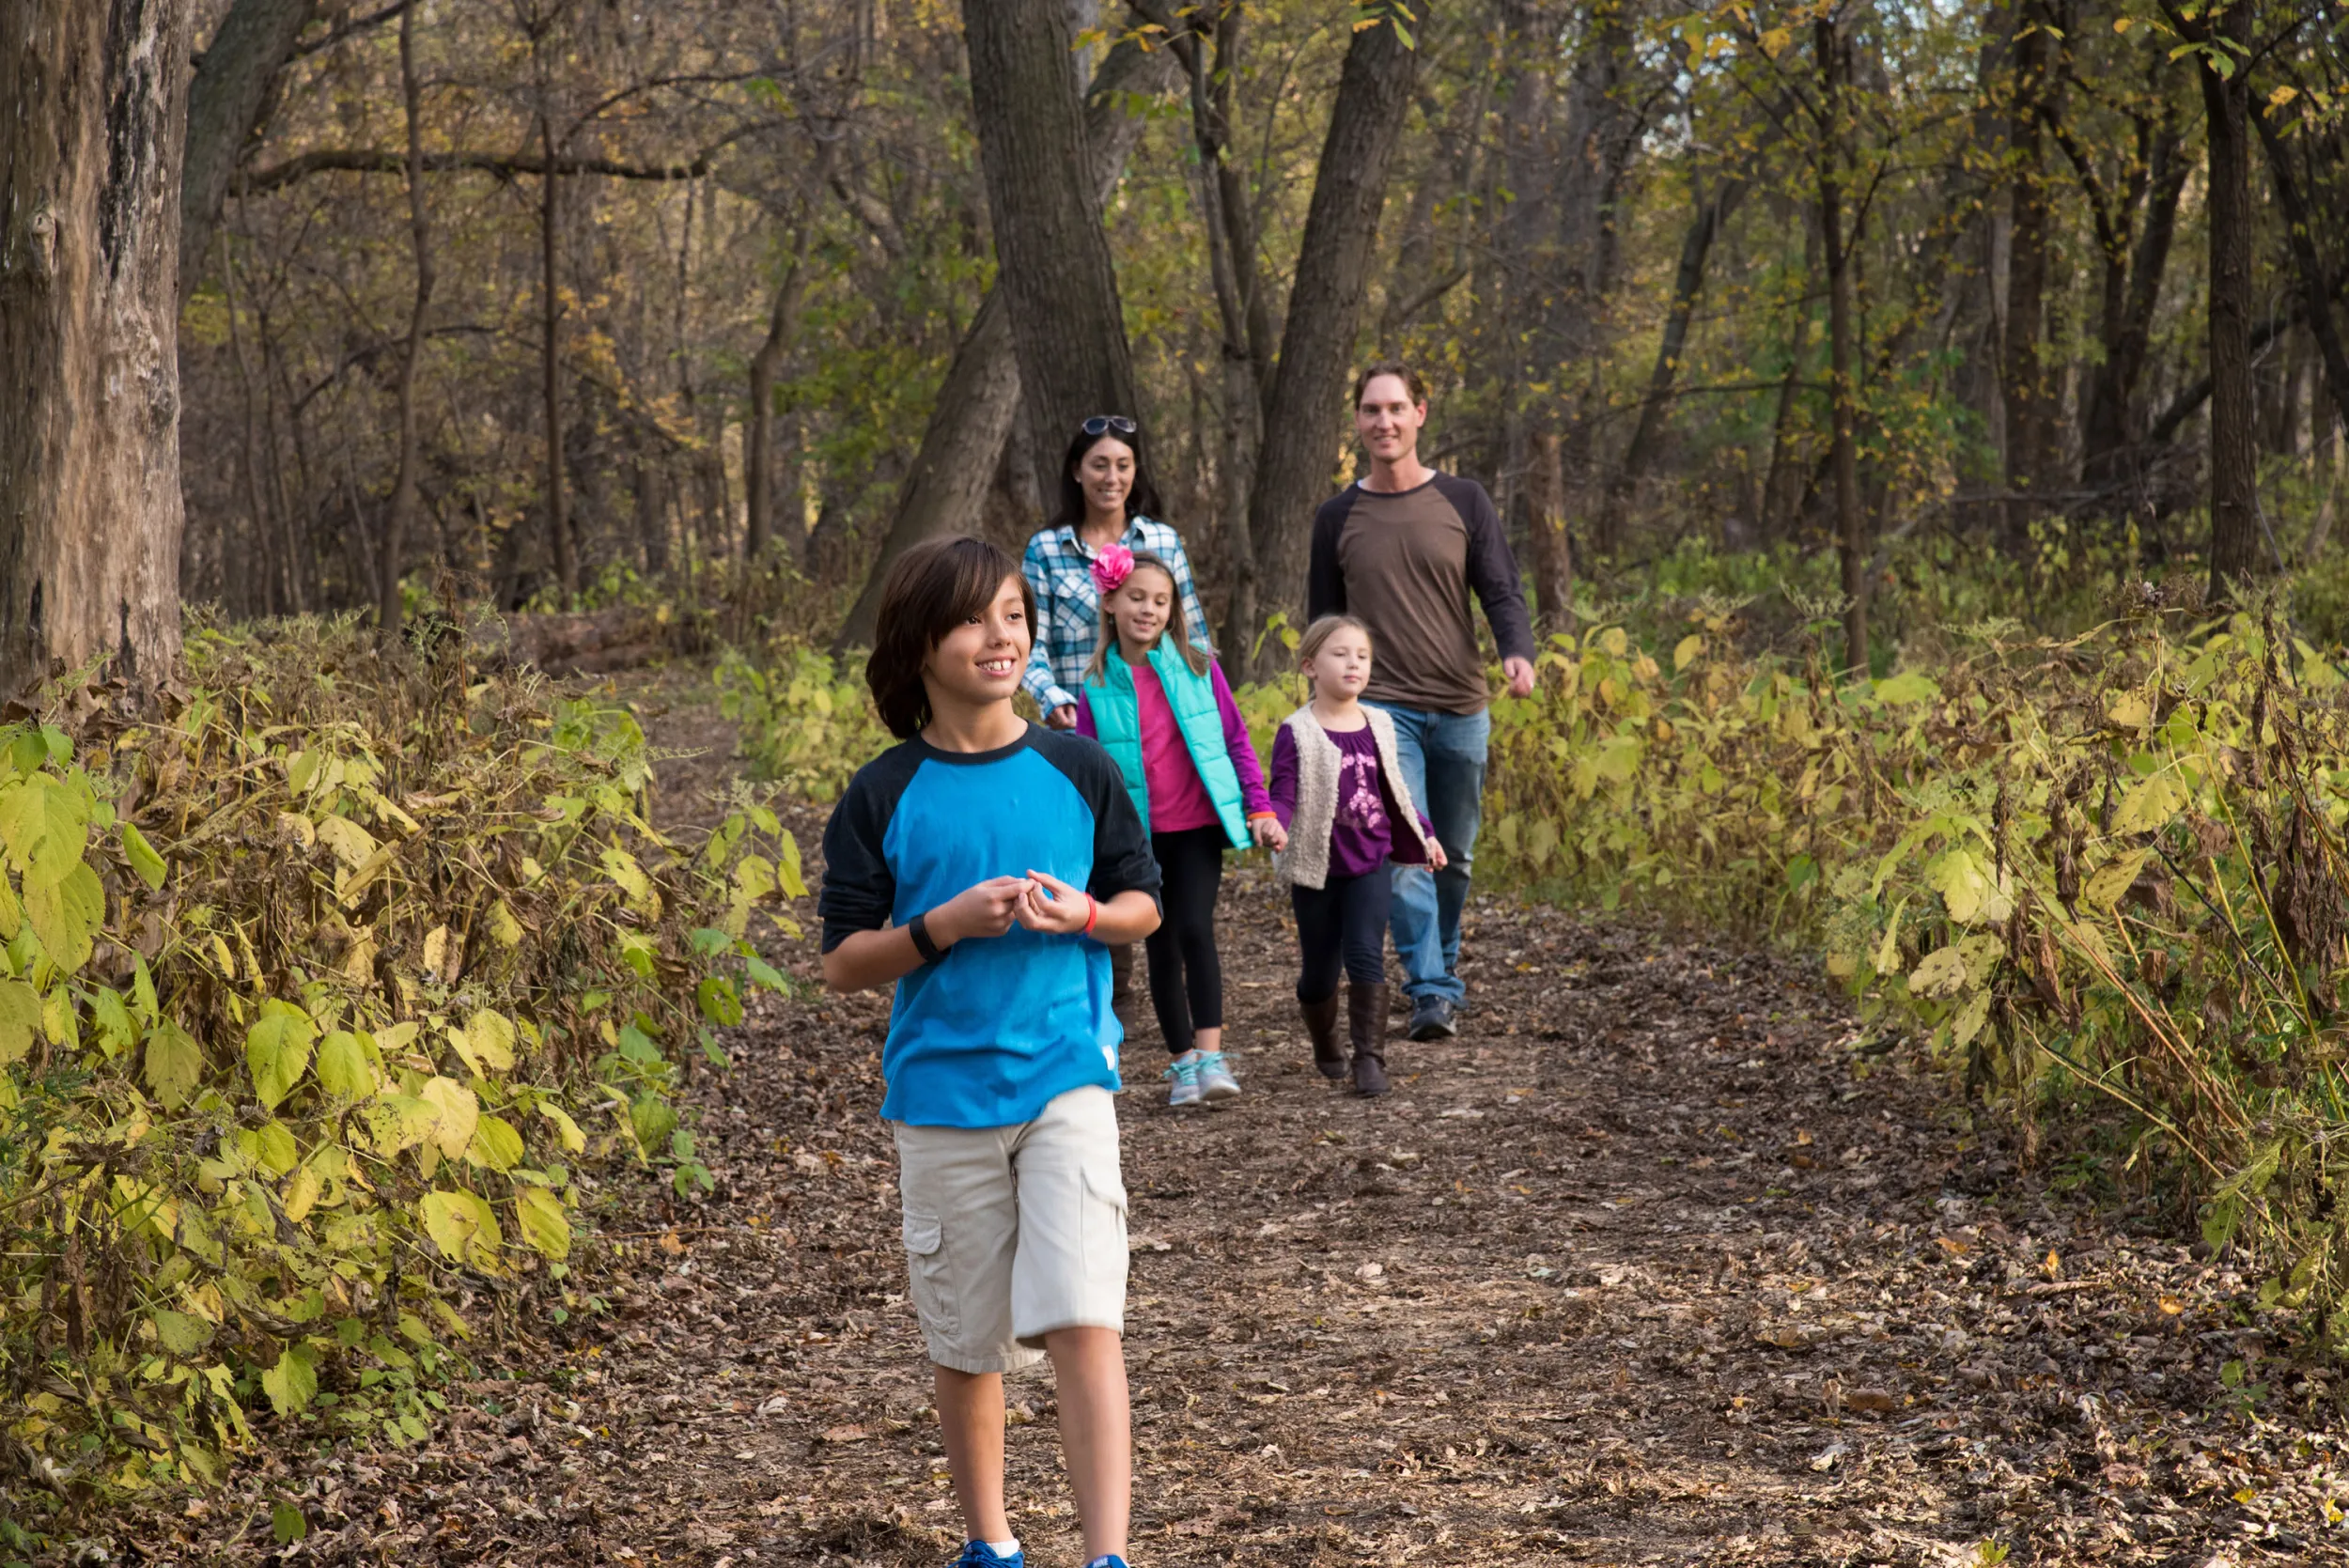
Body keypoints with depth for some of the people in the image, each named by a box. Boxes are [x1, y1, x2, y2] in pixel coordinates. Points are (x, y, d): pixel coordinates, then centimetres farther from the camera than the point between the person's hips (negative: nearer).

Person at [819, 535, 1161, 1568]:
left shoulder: (1076, 770, 2)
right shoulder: (883, 797, -2)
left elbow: (1143, 906, 10)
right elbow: (843, 962, -2)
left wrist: (1080, 914, -11)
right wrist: (946, 924, -18)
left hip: (1066, 1079, 0)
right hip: (940, 1090, 0)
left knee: (1084, 1324, -14)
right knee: (968, 1344, 12)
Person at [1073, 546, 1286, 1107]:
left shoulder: (1199, 669, -1)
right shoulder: (1096, 687, -1)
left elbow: (1236, 741, 4)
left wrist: (1261, 810, 0)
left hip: (1198, 826, -2)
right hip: (1138, 835, 2)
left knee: (1195, 930, -17)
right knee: (1161, 945, 8)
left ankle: (1211, 1056, -17)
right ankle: (1182, 1062, 18)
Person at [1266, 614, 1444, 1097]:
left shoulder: (1379, 725, 5)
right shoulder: (1297, 733, -9)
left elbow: (1394, 789, 18)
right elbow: (1283, 796, -14)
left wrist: (1424, 836, 22)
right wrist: (1272, 822, -35)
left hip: (1370, 864, 2)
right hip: (1316, 868, -2)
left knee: (1366, 956, -13)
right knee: (1320, 970, 8)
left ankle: (1370, 1058, -12)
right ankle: (1326, 1050, 33)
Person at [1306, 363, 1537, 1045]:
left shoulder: (1462, 501, 3)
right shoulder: (1337, 517, 5)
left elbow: (1502, 592, 1)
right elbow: (1323, 623, 13)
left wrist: (1518, 652, -19)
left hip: (1460, 708, 1)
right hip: (1381, 707, -1)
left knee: (1454, 855, 10)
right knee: (1403, 852, -15)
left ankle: (1442, 968, 29)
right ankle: (1431, 993, -17)